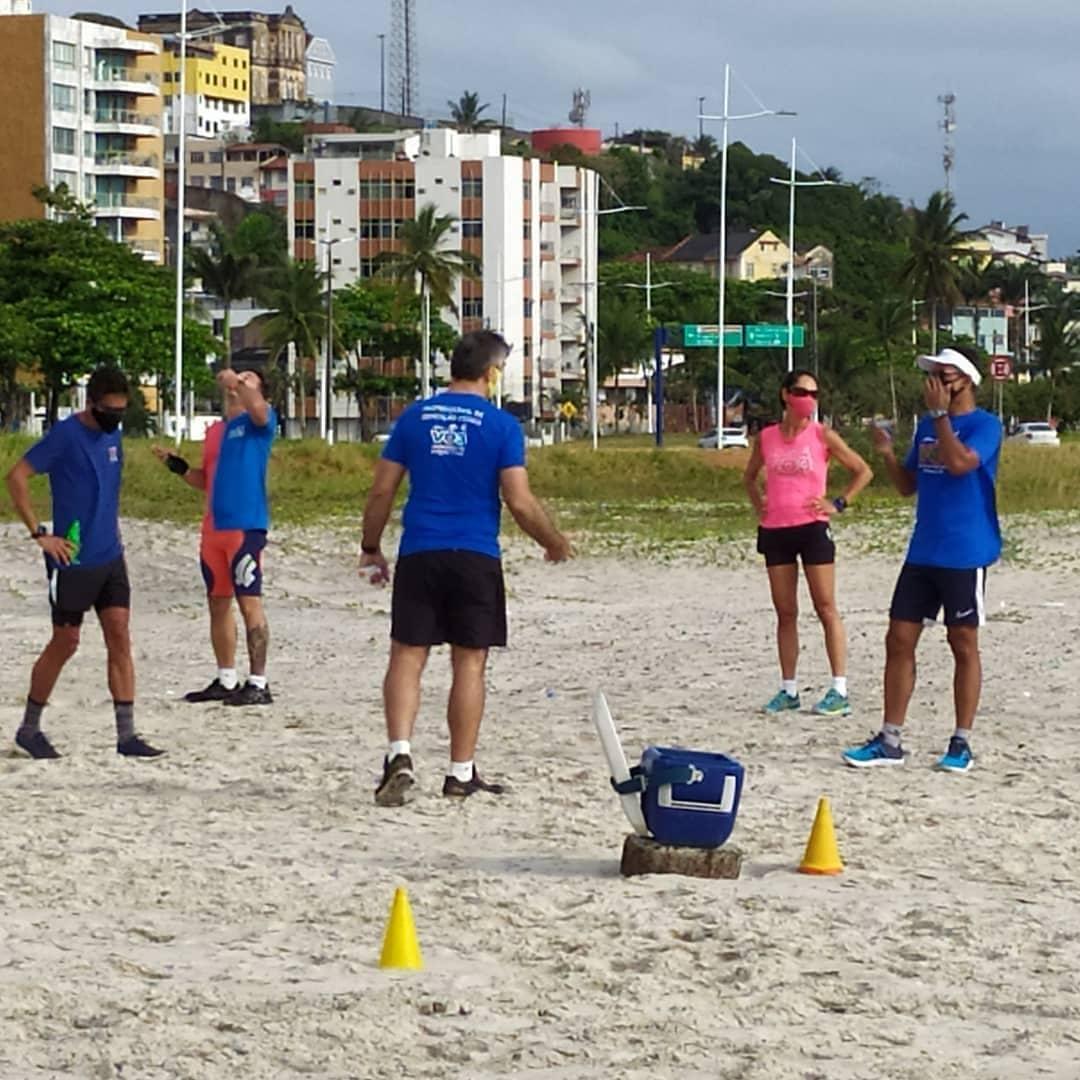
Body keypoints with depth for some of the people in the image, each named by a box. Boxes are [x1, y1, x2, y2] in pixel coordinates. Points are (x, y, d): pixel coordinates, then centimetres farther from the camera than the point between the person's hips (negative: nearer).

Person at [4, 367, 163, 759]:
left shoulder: (113, 435, 9)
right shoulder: (65, 435, -13)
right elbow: (17, 477, -17)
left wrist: (112, 533, 15)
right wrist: (39, 534, -18)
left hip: (110, 557, 6)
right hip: (72, 561, -6)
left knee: (120, 638, 0)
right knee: (65, 644, 2)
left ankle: (127, 734, 0)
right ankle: (29, 729, 18)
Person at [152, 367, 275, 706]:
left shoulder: (257, 423, -1)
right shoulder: (215, 431, 19)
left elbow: (259, 408, -27)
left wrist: (236, 381, -18)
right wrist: (175, 464, 11)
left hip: (246, 527, -8)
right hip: (214, 528, 8)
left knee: (249, 602, -8)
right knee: (218, 604, 12)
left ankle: (258, 684, -7)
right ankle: (226, 681, 21)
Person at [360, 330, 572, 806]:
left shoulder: (414, 417, 6)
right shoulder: (501, 425, -3)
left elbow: (382, 490, 7)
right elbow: (520, 503, -7)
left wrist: (371, 548, 18)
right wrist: (555, 543, 9)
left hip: (418, 554, 2)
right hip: (476, 558, -2)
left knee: (407, 656, 4)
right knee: (469, 663, 5)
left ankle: (399, 754, -15)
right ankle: (461, 773, 9)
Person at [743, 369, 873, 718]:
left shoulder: (822, 436, -2)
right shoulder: (766, 437, 7)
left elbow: (863, 472, 2)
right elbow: (750, 476, 25)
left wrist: (839, 503, -4)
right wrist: (758, 504, 10)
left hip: (812, 528, -4)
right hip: (775, 531, 4)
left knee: (826, 608, -4)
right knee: (785, 613, 8)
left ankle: (839, 691, -5)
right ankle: (788, 689, 14)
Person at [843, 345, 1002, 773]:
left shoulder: (984, 425, -9)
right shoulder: (927, 425, 13)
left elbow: (960, 462, -27)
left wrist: (940, 412, -20)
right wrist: (887, 454, 1)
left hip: (964, 556, -7)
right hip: (922, 553, 7)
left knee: (963, 646, 2)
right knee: (899, 640, 4)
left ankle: (961, 743, 11)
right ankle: (889, 740, 8)